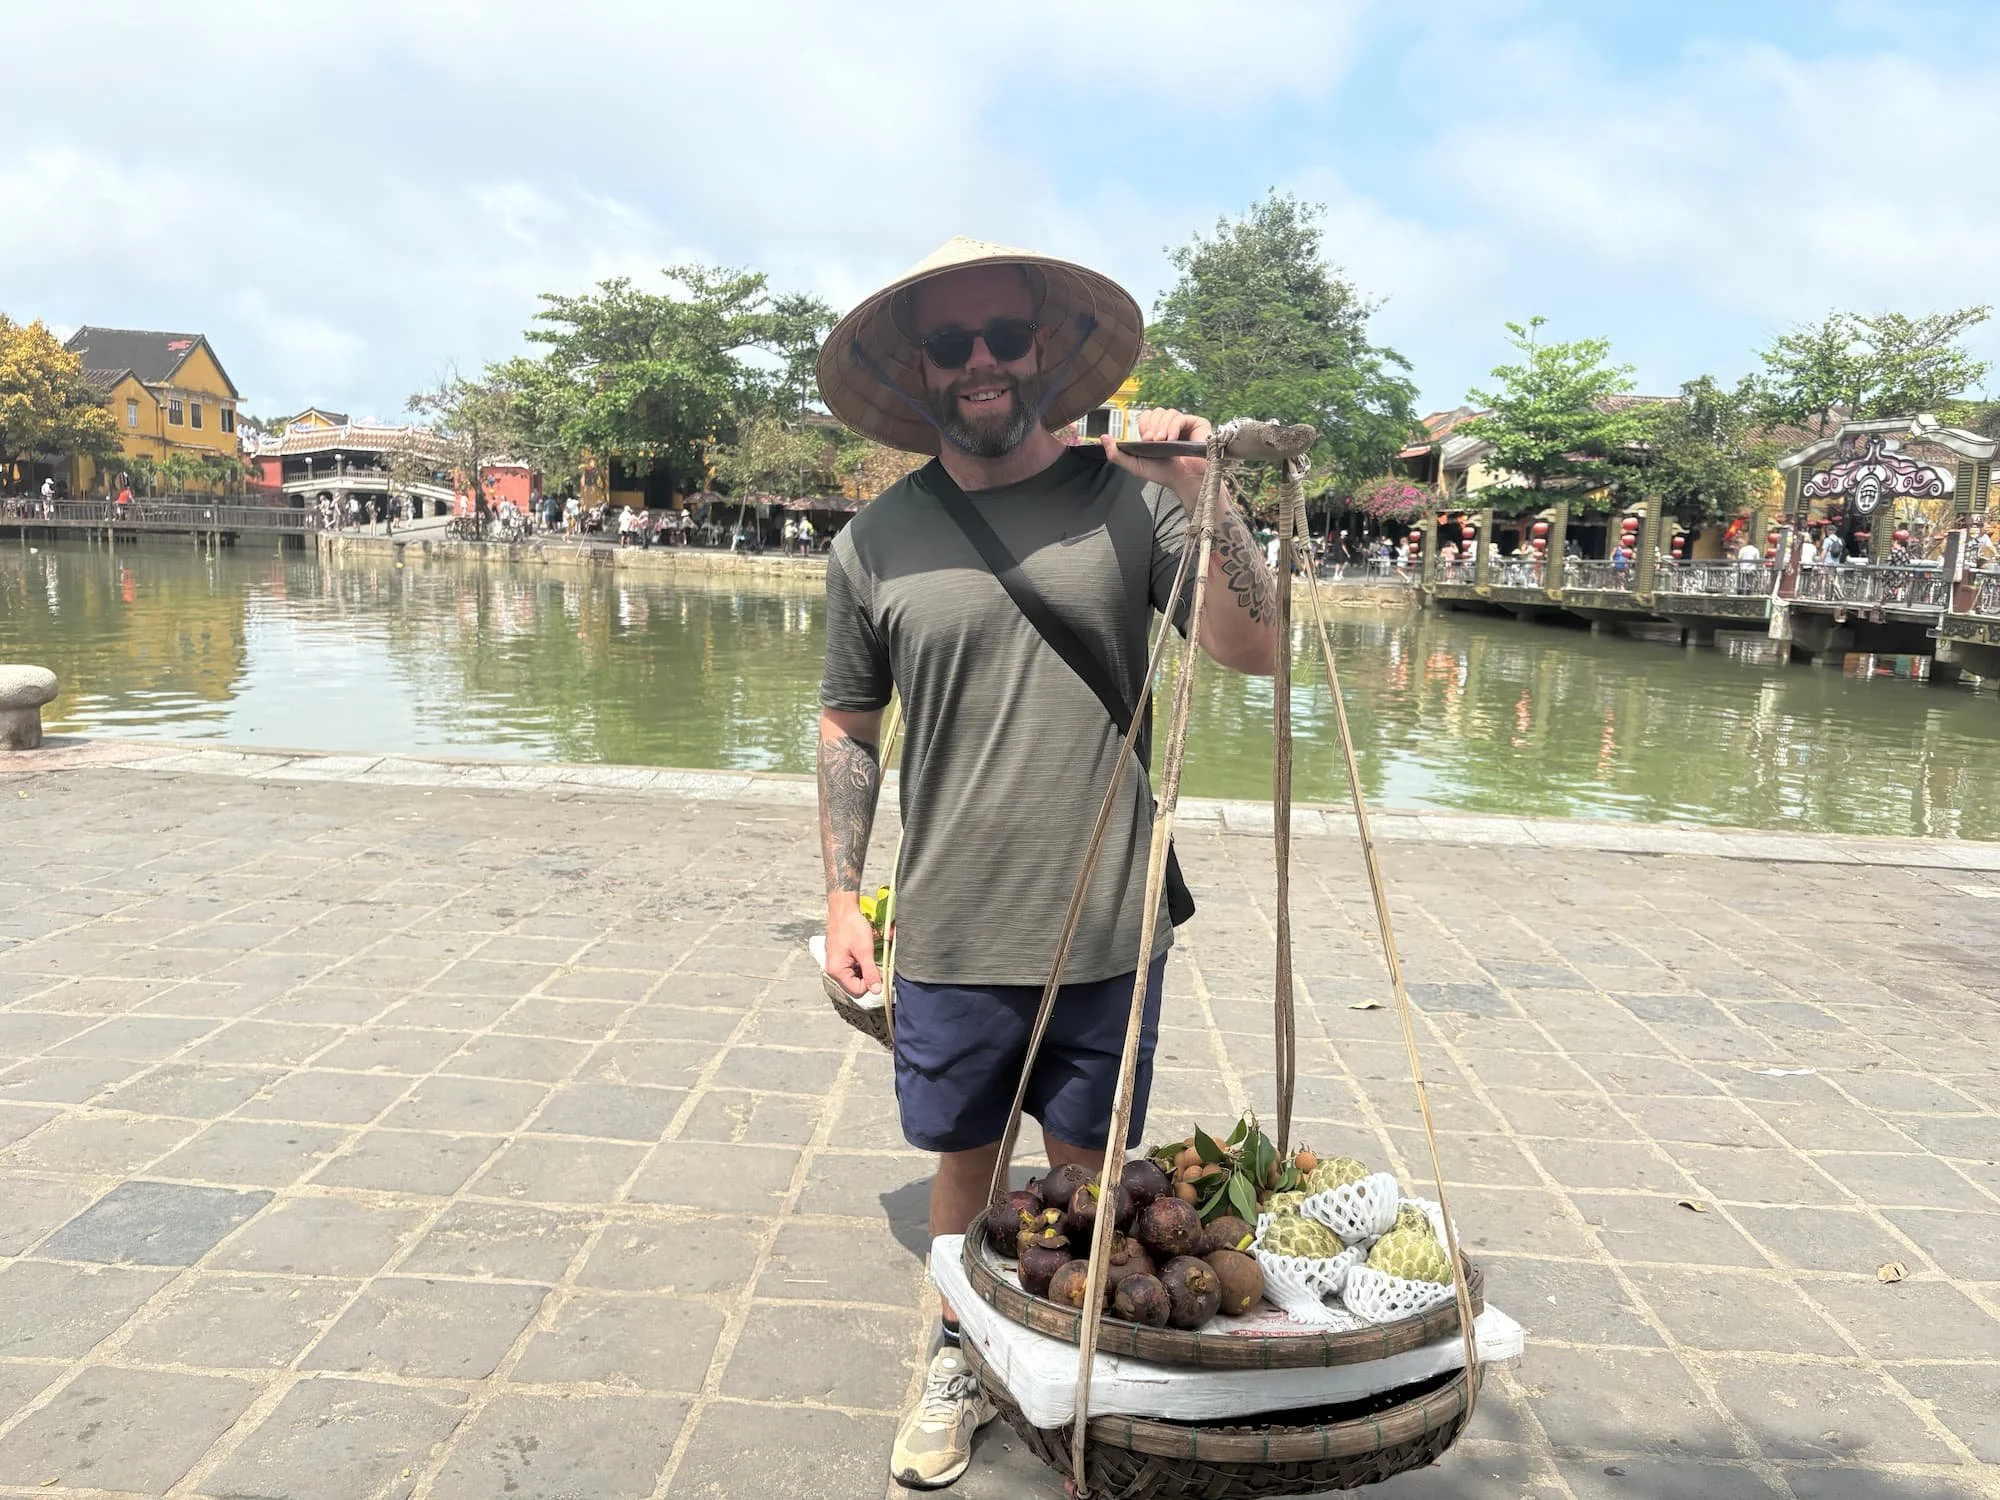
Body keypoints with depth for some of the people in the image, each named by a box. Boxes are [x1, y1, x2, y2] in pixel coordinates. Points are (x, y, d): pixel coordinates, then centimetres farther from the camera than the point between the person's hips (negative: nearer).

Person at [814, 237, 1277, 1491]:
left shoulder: (1127, 496, -4)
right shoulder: (879, 539, -1)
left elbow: (1258, 651, -9)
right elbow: (849, 726, 8)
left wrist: (1202, 492, -20)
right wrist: (843, 893, 4)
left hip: (1108, 929, 0)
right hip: (950, 933, 1)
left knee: (1089, 1164, 15)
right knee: (967, 1155, 16)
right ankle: (962, 1363, 40)